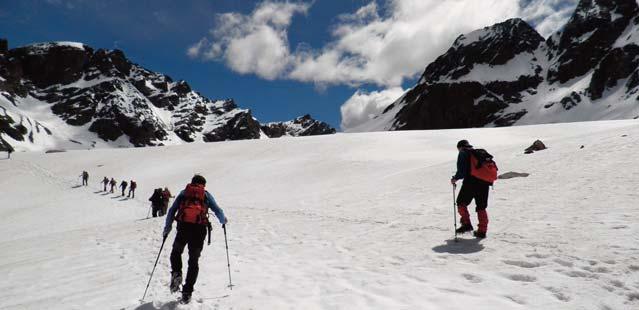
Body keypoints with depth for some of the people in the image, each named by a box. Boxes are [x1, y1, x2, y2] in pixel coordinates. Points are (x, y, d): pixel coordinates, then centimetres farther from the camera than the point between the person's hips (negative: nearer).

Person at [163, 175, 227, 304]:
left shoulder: (183, 193, 18)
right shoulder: (206, 194, 15)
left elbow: (172, 211, 12)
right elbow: (218, 211, 13)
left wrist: (167, 228, 18)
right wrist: (223, 221, 31)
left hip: (183, 227, 0)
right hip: (199, 229, 0)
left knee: (176, 252, 25)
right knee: (193, 261, 9)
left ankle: (176, 273, 0)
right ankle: (187, 292, 6)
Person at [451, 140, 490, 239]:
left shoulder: (463, 154, 0)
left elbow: (461, 171, -10)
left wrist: (455, 178, 4)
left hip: (470, 183, -6)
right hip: (484, 183, 6)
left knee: (461, 202, 9)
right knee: (481, 207, 13)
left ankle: (466, 224, 1)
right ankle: (482, 230, 14)